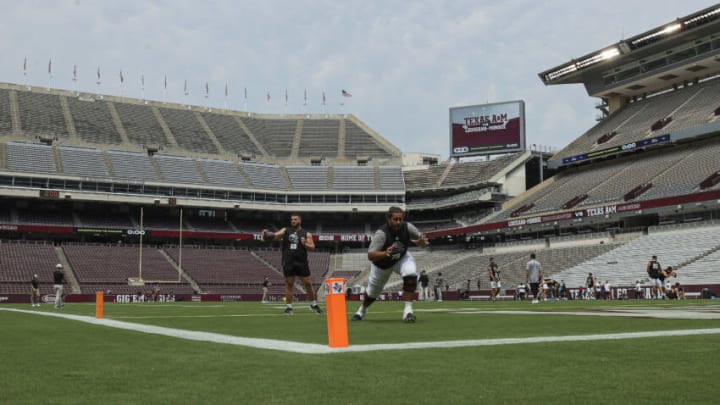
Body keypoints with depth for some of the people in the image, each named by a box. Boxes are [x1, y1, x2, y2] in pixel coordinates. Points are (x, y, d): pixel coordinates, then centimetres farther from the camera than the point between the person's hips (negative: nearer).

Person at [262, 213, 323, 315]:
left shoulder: (306, 234, 8)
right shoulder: (285, 231, 9)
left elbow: (312, 247, 4)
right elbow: (275, 235, -4)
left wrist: (305, 244, -15)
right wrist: (268, 234, -24)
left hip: (302, 262, 0)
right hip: (288, 262, 0)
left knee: (308, 283, 2)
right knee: (289, 284, 2)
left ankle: (314, 305, 15)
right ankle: (288, 307, 9)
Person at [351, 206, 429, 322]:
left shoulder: (407, 227, -25)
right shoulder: (381, 233, -36)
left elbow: (422, 241, -14)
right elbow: (370, 256, -41)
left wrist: (421, 242, -40)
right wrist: (385, 253, -60)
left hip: (402, 258, 2)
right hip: (382, 262, -2)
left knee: (411, 275, -30)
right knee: (373, 291, 16)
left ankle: (408, 310, -21)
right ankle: (362, 309, 50)